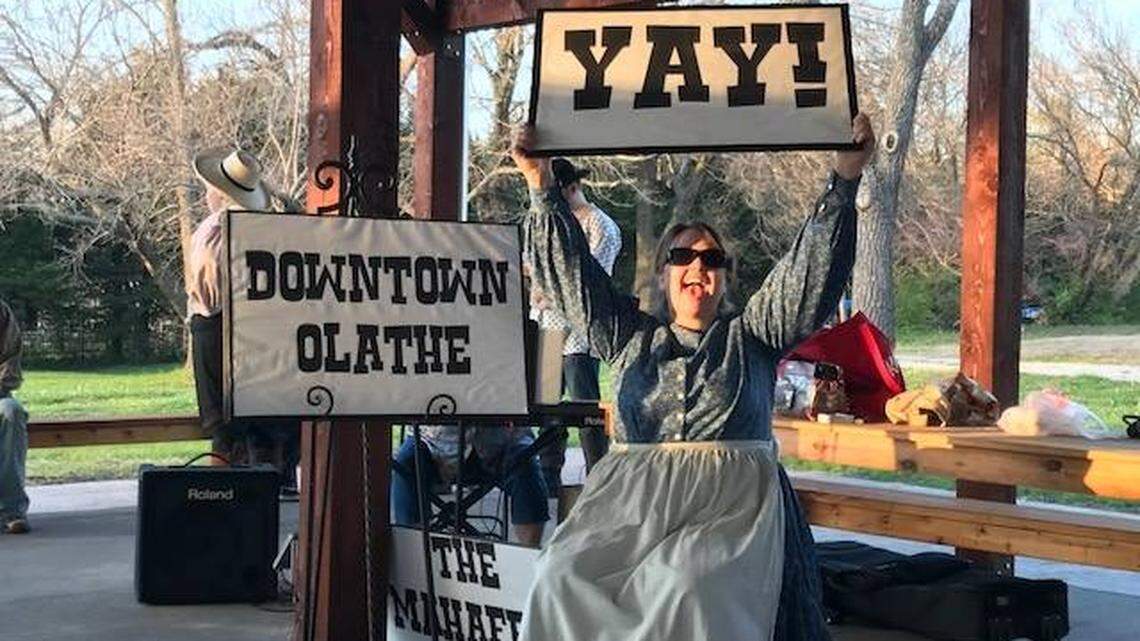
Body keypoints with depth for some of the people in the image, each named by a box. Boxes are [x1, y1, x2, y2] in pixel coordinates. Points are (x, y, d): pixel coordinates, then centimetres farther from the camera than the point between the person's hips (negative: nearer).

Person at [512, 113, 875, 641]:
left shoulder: (751, 335, 17)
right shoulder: (631, 337, 22)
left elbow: (810, 268, 8)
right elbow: (571, 269, 21)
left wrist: (845, 178, 0)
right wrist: (541, 186, 16)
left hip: (732, 502, -2)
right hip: (629, 498, 2)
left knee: (687, 588, -32)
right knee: (562, 579, -25)